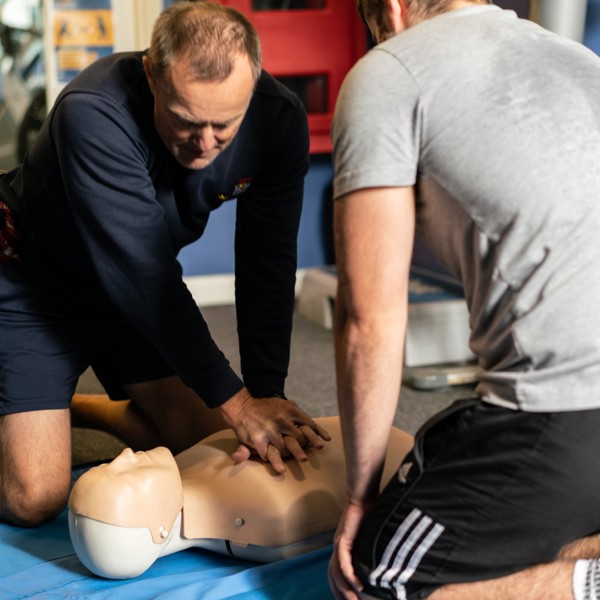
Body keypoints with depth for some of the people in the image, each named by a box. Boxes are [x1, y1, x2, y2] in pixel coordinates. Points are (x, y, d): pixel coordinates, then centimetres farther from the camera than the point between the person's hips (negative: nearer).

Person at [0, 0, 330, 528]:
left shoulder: (280, 121, -19)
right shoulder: (94, 114, -35)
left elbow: (267, 265, -15)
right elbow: (140, 271, -35)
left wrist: (268, 391, -23)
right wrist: (236, 401, -32)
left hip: (137, 283, 5)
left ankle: (72, 408, 29)